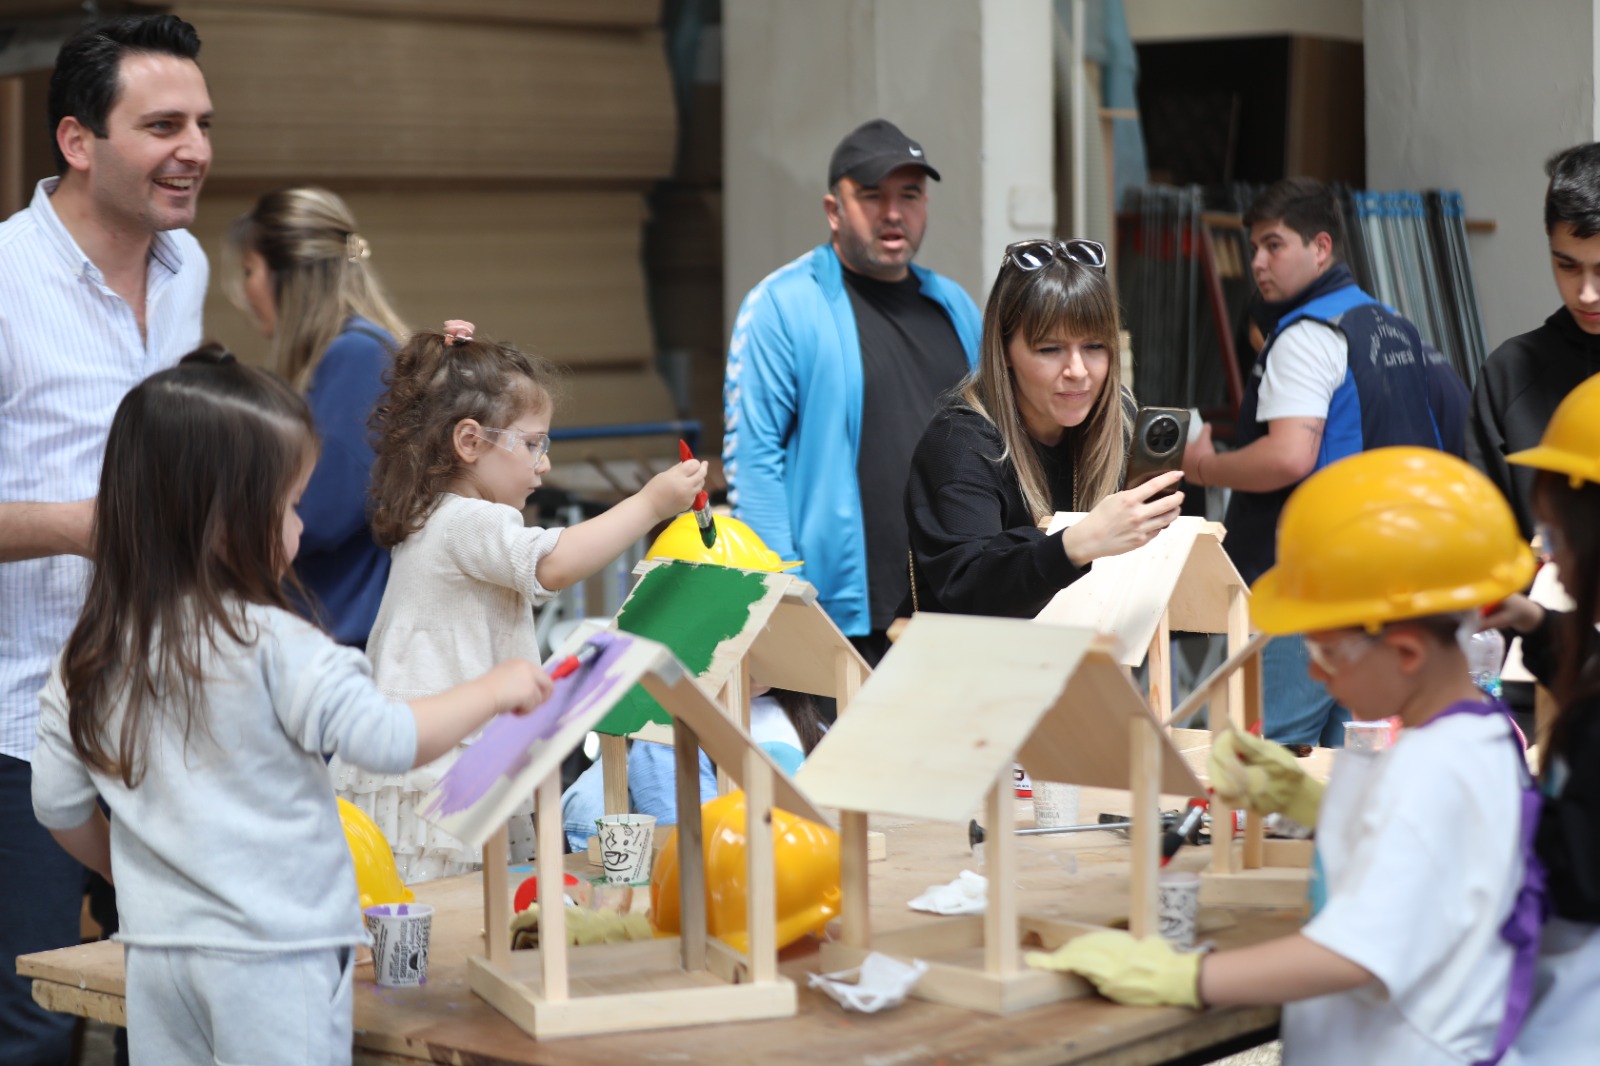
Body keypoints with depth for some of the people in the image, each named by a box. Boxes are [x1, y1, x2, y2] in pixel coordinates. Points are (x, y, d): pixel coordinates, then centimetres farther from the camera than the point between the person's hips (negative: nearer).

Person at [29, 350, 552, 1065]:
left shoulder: (91, 661, 3)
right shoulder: (272, 646, -16)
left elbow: (58, 806, 10)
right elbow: (389, 739, -17)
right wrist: (494, 690, -2)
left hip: (157, 949, 6)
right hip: (273, 955, -6)